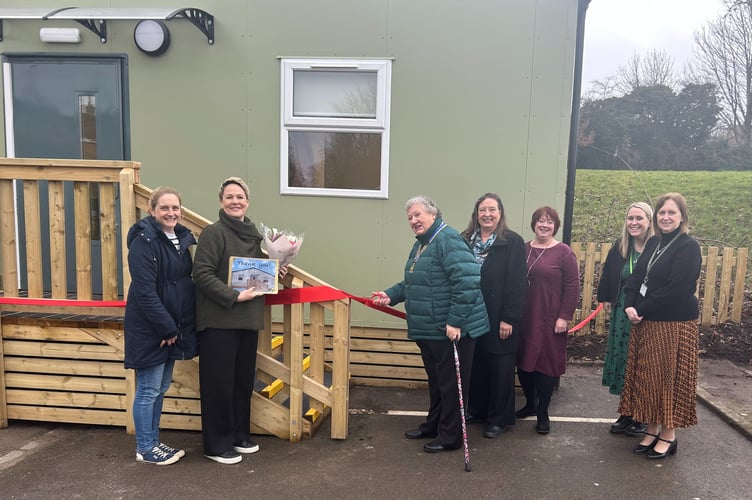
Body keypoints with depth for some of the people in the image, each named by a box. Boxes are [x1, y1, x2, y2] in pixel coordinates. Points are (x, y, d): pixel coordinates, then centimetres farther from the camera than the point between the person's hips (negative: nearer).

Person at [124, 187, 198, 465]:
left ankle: (153, 442, 29)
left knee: (161, 388, 16)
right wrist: (166, 327, -19)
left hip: (173, 326, 8)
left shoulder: (182, 238, 9)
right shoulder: (144, 241, -15)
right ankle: (145, 449, 18)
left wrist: (175, 327, 9)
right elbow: (145, 290, -21)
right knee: (148, 390, 3)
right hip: (150, 328, -8)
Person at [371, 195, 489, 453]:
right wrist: (391, 295, 9)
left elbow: (468, 281, -28)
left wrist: (455, 321, -27)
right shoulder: (421, 244, 14)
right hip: (428, 330, 10)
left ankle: (450, 437, 18)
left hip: (451, 330, -10)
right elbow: (413, 284, 24)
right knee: (436, 381, 22)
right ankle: (433, 425, 38)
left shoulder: (448, 240, -19)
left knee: (451, 384, 5)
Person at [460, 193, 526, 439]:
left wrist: (509, 318, -14)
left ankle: (498, 418, 19)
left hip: (500, 318, -4)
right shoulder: (465, 240, 6)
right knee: (474, 364, 13)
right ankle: (475, 409, 30)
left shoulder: (513, 242, -6)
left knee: (499, 368, 6)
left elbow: (517, 283, -11)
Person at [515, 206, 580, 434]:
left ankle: (543, 414, 16)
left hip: (549, 320, -4)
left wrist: (565, 317, -11)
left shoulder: (564, 252, -4)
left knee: (546, 364, 2)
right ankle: (530, 403, 31)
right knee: (524, 362, 11)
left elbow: (572, 286, -6)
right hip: (524, 318, 4)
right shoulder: (523, 249, 8)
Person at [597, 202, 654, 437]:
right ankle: (626, 414, 25)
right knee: (622, 360, 11)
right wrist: (606, 299, 11)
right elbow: (608, 274, 14)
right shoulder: (620, 247, 3)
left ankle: (640, 418, 20)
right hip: (622, 314, 5)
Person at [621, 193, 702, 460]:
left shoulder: (689, 247, -11)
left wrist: (642, 310, -15)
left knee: (669, 378, 4)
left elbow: (676, 290, -20)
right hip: (645, 323, 7)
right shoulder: (653, 243, 10)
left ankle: (669, 434, 18)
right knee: (647, 377, 13)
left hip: (675, 325, -7)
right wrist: (630, 306, -9)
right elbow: (636, 278, 7)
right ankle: (652, 428, 26)